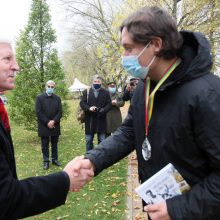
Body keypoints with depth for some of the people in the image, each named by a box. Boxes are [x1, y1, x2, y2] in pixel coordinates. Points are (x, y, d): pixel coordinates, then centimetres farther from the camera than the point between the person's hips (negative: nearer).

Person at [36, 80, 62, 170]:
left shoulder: (57, 98, 6)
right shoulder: (39, 98, -4)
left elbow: (60, 112, 1)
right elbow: (38, 112, -9)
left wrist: (53, 121, -13)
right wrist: (47, 122, -15)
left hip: (55, 125, 3)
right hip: (44, 126, -3)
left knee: (54, 144, 12)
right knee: (45, 145, 6)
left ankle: (55, 159, 23)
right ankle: (46, 161, 15)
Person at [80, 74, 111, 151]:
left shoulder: (105, 92, 6)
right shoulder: (86, 92, 6)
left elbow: (109, 104, 0)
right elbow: (82, 103, 0)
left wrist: (102, 110, -18)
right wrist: (89, 108, -19)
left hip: (101, 120, 0)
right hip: (89, 120, 1)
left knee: (102, 140, 6)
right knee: (88, 140, 9)